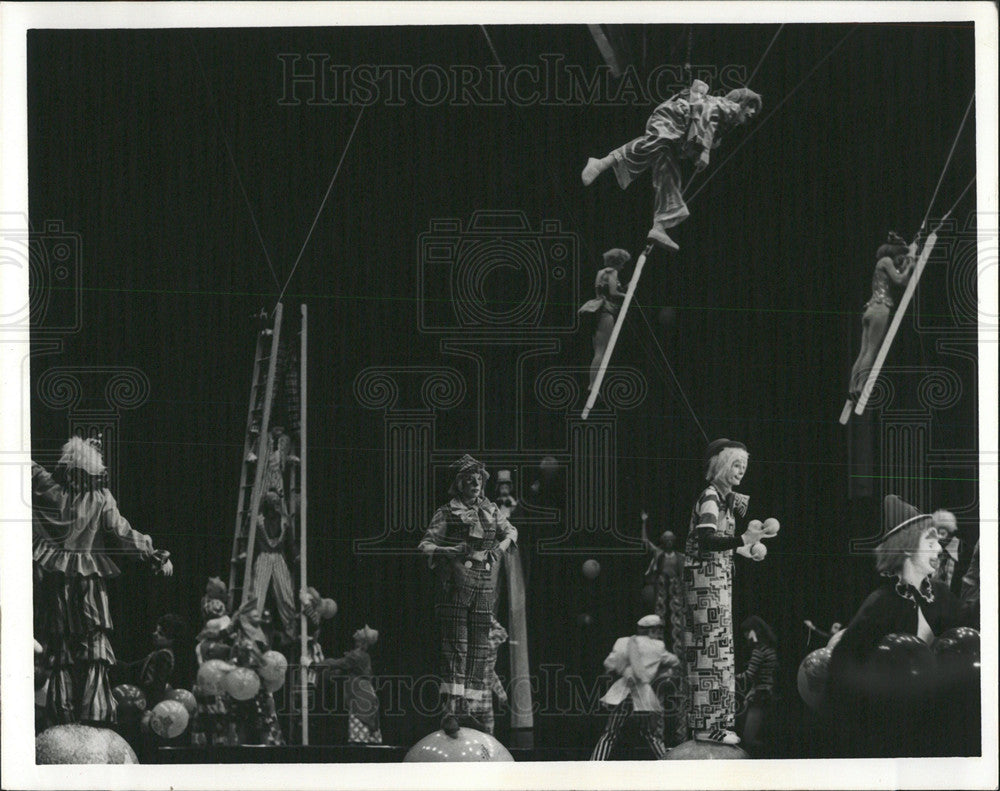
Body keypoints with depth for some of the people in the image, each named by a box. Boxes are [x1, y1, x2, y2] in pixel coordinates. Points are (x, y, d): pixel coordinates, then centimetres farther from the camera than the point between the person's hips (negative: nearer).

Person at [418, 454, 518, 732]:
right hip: (456, 585, -6)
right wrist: (452, 551, -22)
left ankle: (464, 709, 12)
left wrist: (501, 547, 7)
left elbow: (510, 531, 29)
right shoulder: (446, 513, 0)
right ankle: (450, 710, -16)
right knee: (455, 648, -12)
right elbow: (425, 545, -5)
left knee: (479, 650, 5)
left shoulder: (490, 510, 14)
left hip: (484, 585, 6)